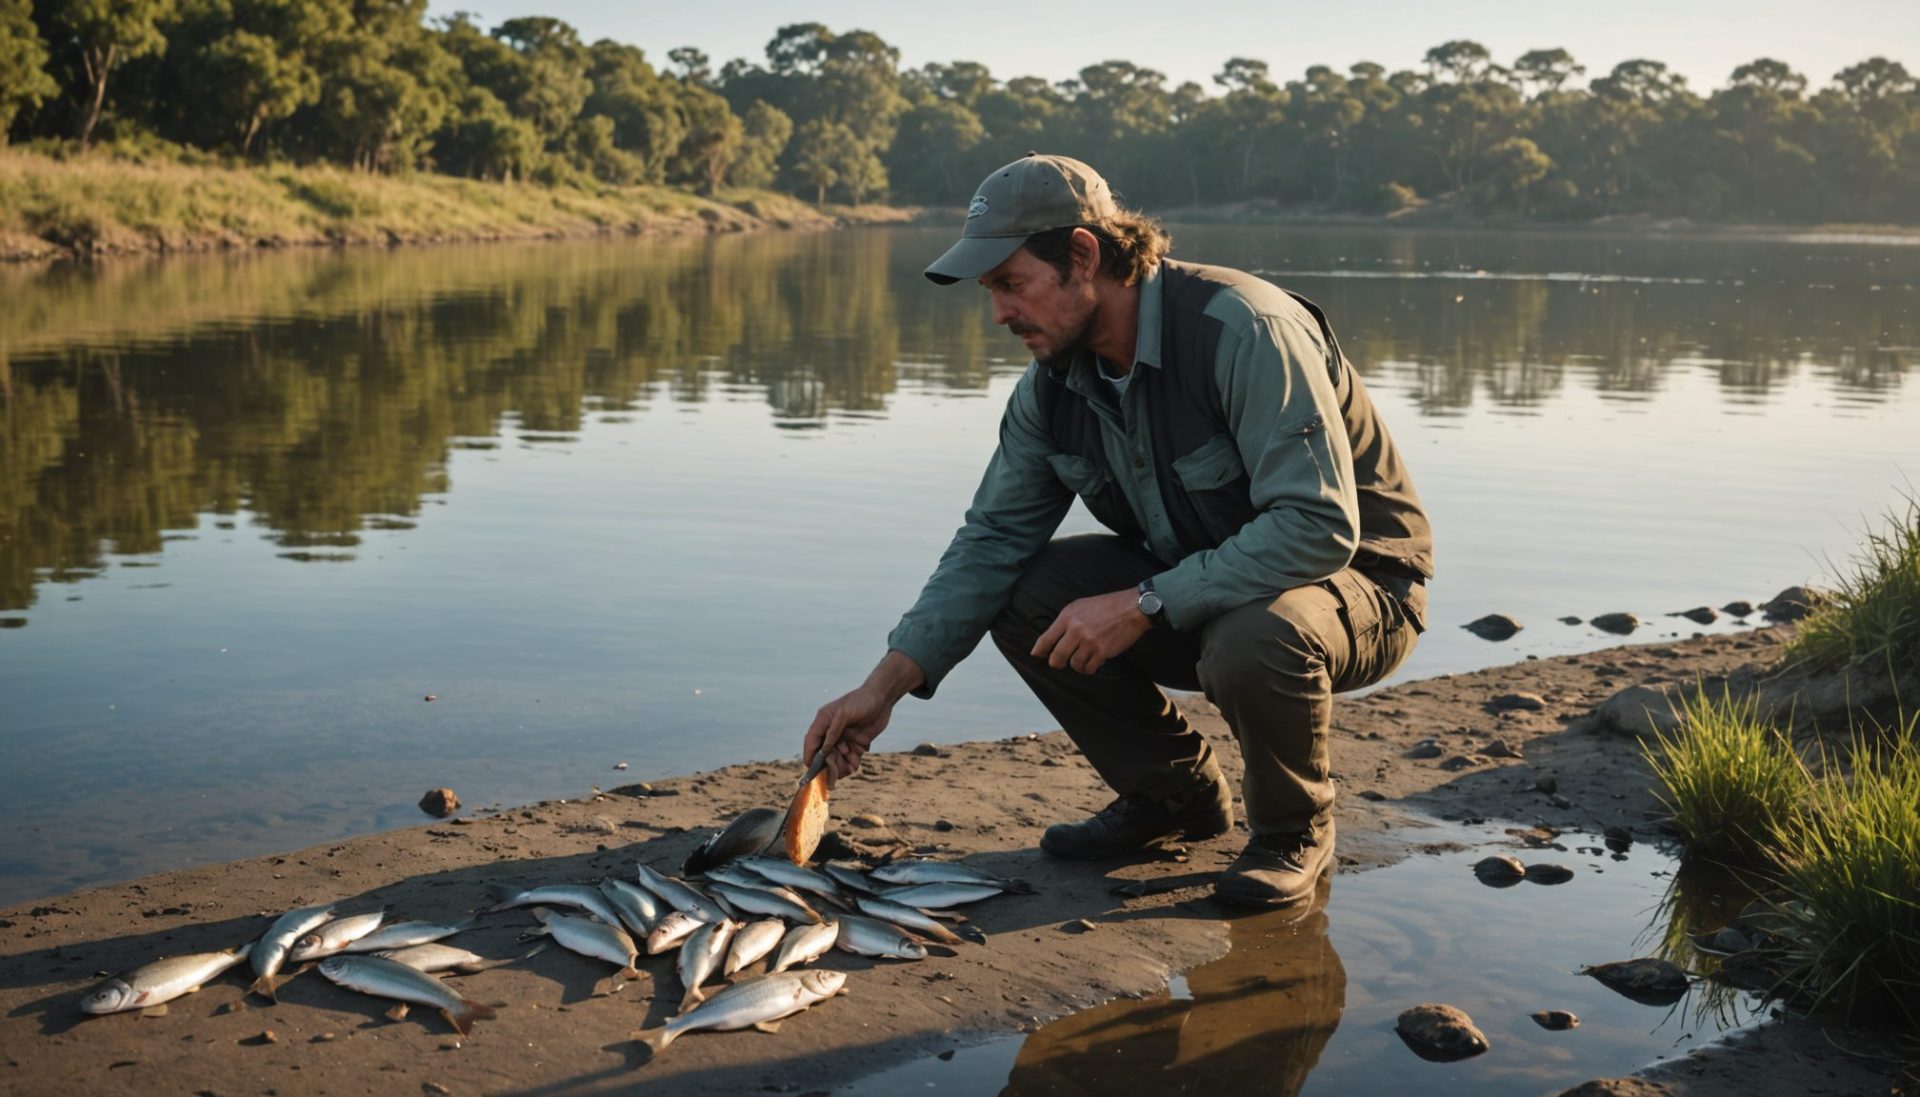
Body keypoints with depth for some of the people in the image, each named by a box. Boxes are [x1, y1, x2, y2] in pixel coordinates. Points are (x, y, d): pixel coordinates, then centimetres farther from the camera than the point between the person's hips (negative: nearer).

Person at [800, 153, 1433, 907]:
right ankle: (1174, 795, 7)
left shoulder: (1244, 331, -28)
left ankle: (1296, 827, -5)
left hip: (1356, 580, -6)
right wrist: (886, 684, -13)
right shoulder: (1053, 384, -4)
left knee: (1249, 640, -39)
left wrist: (1144, 605, -34)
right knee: (1024, 598, -13)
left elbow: (1318, 527, -33)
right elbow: (992, 538, -3)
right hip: (1192, 586, 7)